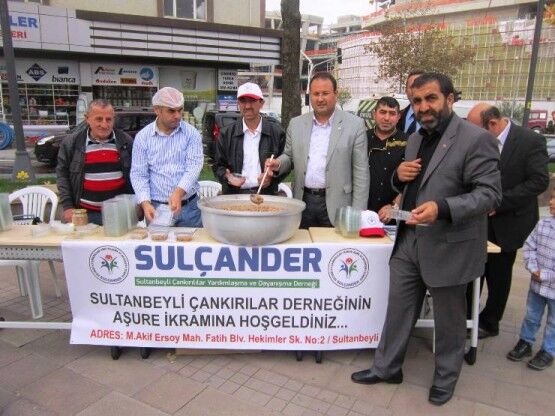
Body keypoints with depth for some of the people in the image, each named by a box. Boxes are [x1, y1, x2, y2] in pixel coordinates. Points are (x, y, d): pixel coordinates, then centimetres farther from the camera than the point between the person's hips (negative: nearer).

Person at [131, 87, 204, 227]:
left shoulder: (191, 133, -1)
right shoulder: (142, 136, 1)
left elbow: (194, 166, -11)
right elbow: (139, 174, 0)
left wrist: (178, 193, -27)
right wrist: (145, 203, -16)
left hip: (188, 206, 0)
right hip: (156, 207, 0)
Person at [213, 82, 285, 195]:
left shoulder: (276, 132, 6)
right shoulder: (226, 133, 10)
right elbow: (218, 165, 14)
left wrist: (272, 177, -7)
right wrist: (227, 177, -6)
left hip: (266, 194, 0)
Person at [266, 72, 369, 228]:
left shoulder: (354, 124, -2)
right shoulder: (296, 124, 8)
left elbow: (361, 173, -3)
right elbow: (289, 156, 17)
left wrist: (357, 215, -7)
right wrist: (278, 164, -7)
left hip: (335, 206, -2)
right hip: (303, 202, 3)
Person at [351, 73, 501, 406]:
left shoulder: (476, 139, -13)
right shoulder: (415, 139, 10)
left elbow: (490, 193, -17)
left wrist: (442, 209, -31)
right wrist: (400, 175, -3)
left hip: (449, 247, -6)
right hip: (409, 241, 6)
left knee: (449, 320, 14)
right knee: (398, 310, 16)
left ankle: (445, 379, 36)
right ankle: (387, 367, 34)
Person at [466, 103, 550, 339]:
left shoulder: (531, 141, -13)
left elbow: (539, 181, -17)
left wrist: (498, 203, -21)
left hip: (507, 222, -4)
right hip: (480, 220, 4)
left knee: (498, 276, 10)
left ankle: (489, 323, 27)